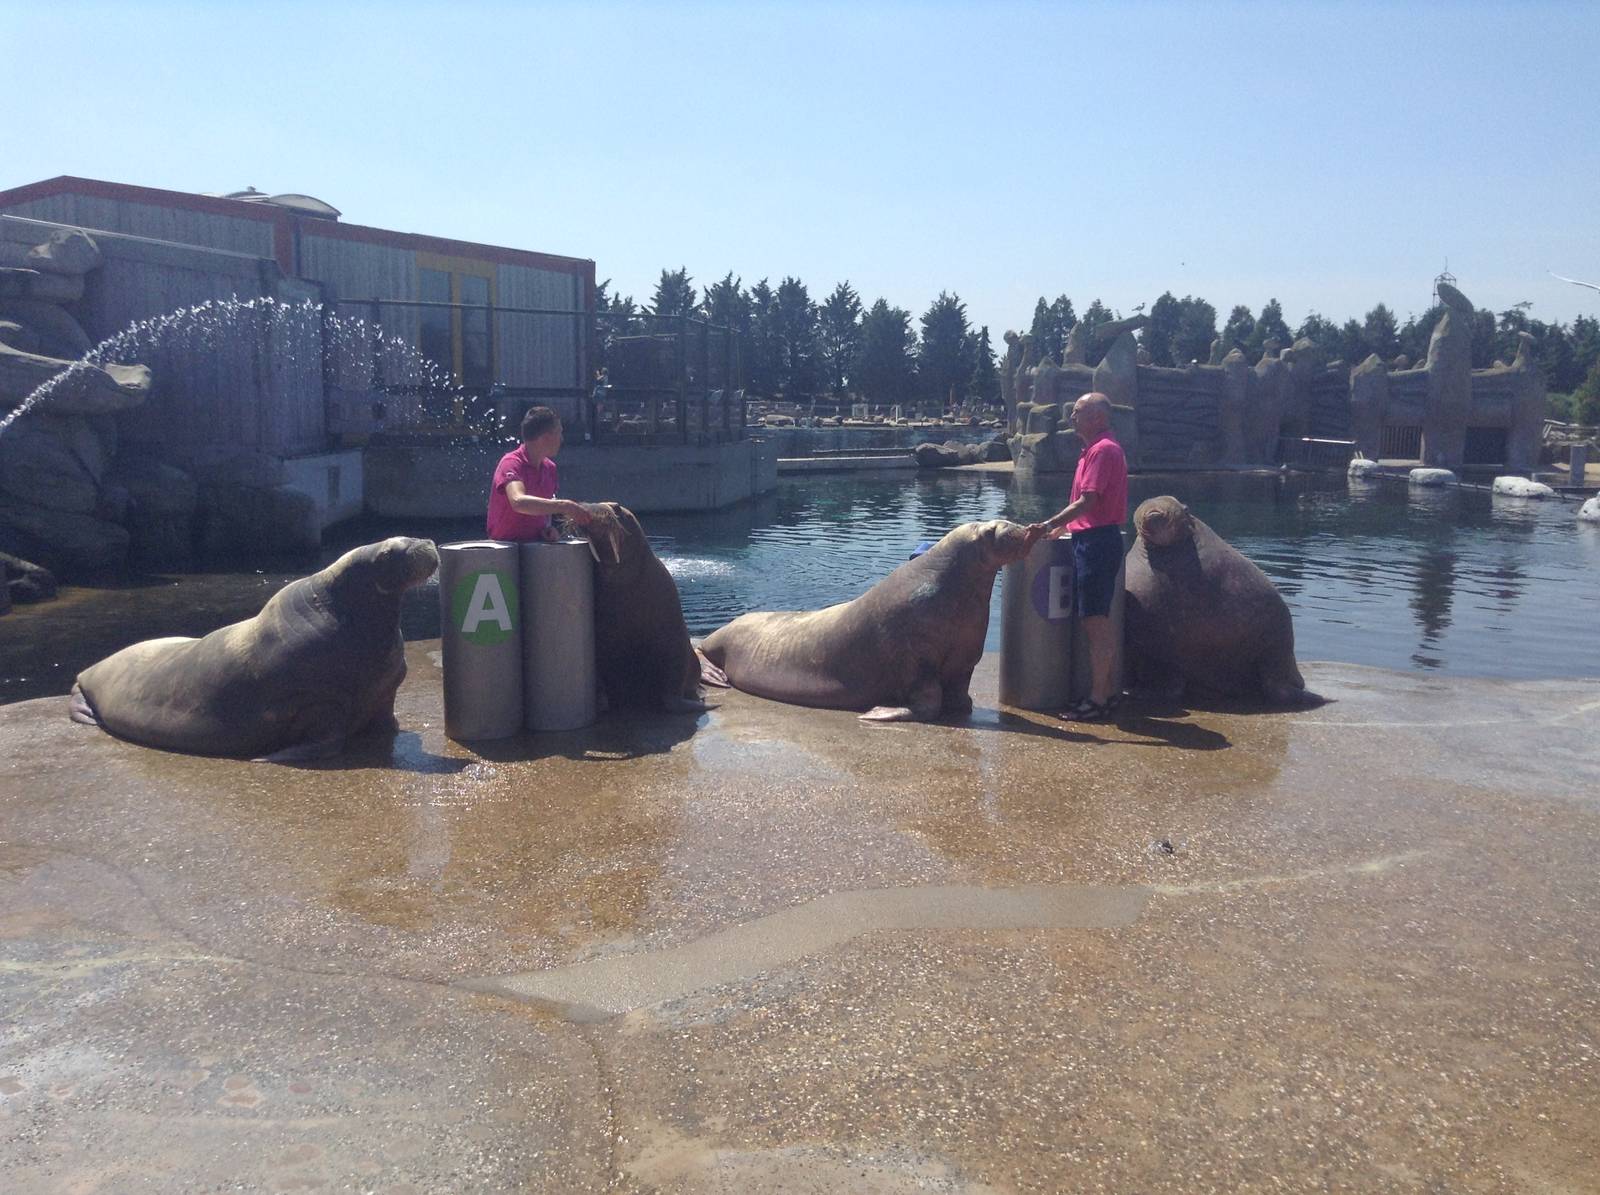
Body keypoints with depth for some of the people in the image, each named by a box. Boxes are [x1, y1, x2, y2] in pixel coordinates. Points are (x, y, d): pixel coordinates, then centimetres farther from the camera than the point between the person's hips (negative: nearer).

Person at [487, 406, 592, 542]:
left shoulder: (549, 467, 7)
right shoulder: (511, 463, -14)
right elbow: (518, 502, -32)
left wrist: (547, 527, 0)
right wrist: (564, 506, -36)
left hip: (537, 544, 6)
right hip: (507, 544, -6)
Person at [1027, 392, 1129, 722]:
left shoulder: (1103, 450, -14)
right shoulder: (1095, 449, 18)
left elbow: (1088, 501, -22)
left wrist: (1049, 525, -24)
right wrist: (1062, 526, 30)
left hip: (1097, 542, -11)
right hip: (1093, 539, 11)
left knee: (1095, 622, -8)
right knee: (1100, 622, 13)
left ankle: (1097, 700, -4)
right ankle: (1106, 693, 20)